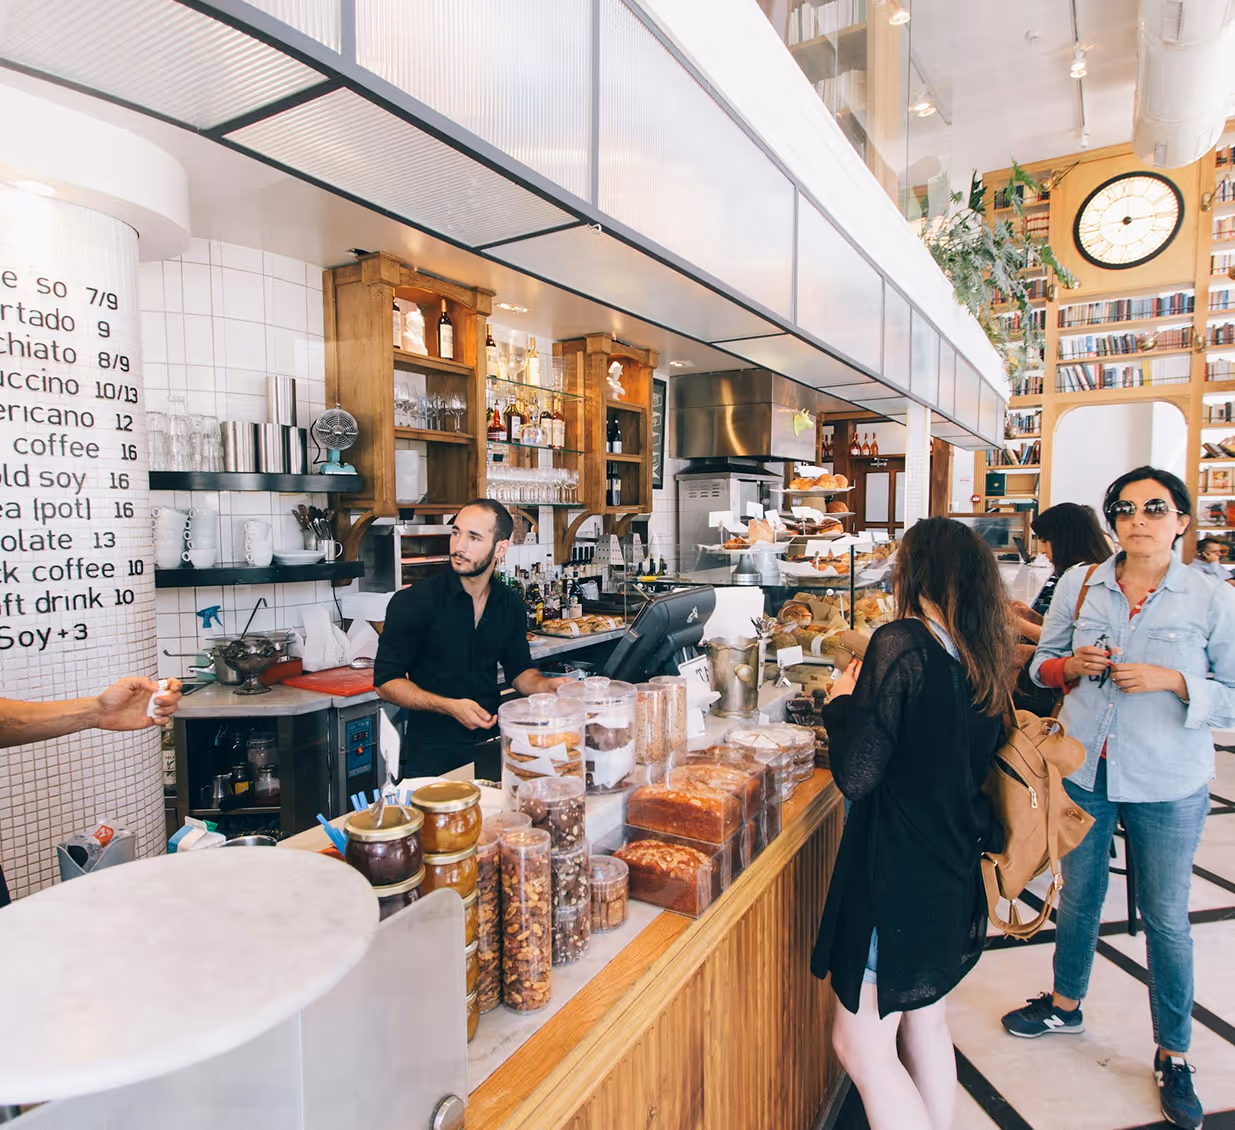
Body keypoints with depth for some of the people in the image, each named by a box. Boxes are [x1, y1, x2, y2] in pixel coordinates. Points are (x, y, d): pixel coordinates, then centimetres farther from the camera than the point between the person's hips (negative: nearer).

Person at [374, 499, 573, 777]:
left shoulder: (510, 605, 3)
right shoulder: (412, 602, -11)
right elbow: (386, 681, -10)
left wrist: (546, 685, -8)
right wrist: (449, 706, -21)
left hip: (490, 747, 4)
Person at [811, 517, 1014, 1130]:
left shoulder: (900, 643, -21)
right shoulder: (983, 657, 3)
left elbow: (857, 774, -23)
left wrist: (843, 702, -6)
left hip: (898, 872, -8)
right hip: (954, 872, 8)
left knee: (860, 1043, 6)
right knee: (925, 1019, 25)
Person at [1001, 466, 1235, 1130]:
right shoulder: (1079, 584, 0)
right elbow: (1041, 663, 7)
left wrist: (1173, 681, -21)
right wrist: (1070, 665, -13)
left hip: (1167, 785, -2)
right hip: (1084, 770, 3)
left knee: (1165, 918, 11)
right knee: (1079, 895, 19)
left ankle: (1173, 1055, 33)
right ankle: (1065, 1005, 42)